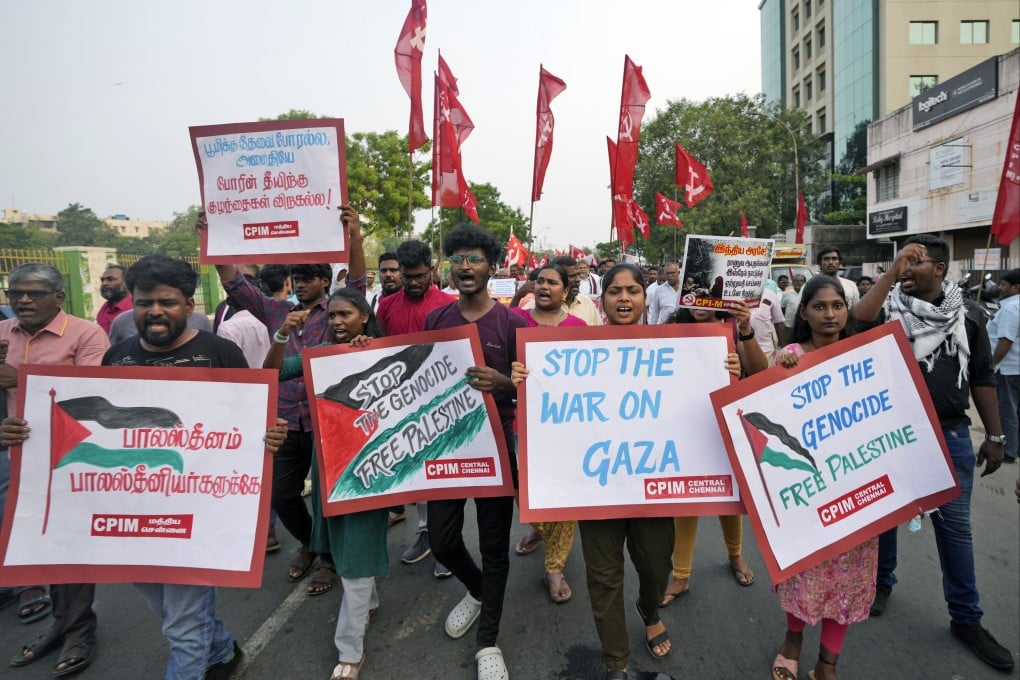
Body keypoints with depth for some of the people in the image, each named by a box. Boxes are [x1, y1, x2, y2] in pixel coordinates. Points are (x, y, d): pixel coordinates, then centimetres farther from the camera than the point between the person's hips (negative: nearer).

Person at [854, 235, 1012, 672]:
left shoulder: (967, 314, 3)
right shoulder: (890, 307, -3)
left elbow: (982, 378, 7)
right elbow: (857, 323, -26)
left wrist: (994, 435, 6)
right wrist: (892, 271, -24)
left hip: (950, 434, 1)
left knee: (955, 525, 9)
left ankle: (966, 618, 22)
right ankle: (881, 582, 34)